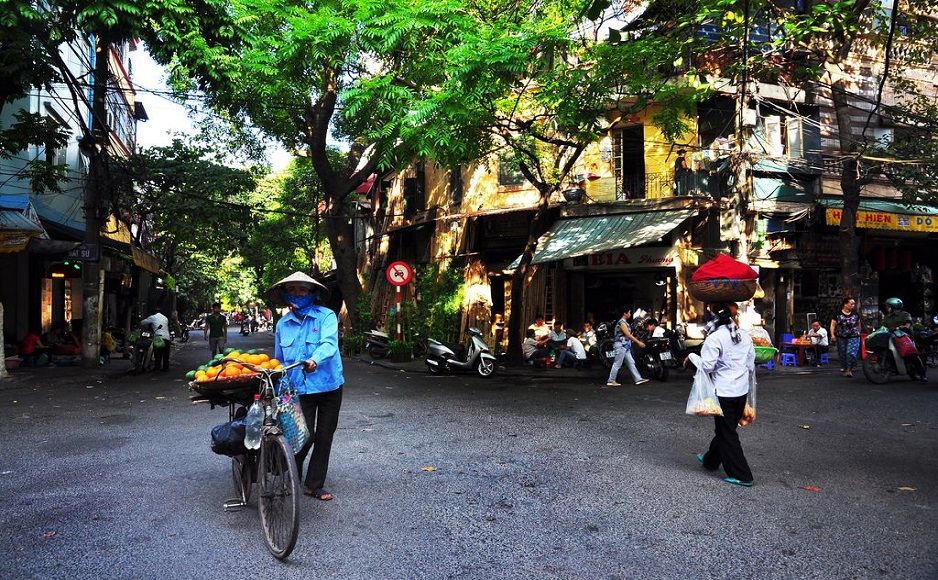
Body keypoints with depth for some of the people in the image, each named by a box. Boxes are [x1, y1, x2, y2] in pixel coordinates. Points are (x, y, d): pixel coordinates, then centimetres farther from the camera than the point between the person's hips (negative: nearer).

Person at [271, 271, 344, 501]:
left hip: (328, 386, -1)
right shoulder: (283, 324, 8)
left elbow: (329, 343, -24)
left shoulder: (326, 316, -6)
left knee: (324, 437, 7)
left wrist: (315, 360, -43)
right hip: (300, 388, 1)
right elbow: (279, 359, 19)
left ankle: (314, 485, 24)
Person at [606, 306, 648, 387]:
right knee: (617, 364, -5)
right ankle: (611, 381, 0)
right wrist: (638, 342, -16)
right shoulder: (622, 322, -15)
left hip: (625, 346, 10)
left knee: (631, 363, 9)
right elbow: (628, 335, -19)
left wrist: (638, 342, 14)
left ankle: (638, 379, 10)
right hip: (621, 345, -10)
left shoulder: (624, 322, 16)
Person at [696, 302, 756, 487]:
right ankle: (711, 459, 40)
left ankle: (741, 475, 6)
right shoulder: (745, 336, 5)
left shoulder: (715, 338, -17)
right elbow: (751, 366, 10)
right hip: (741, 391, 8)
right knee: (725, 428, 21)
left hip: (723, 392, -7)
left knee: (727, 434, 3)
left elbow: (707, 366, -21)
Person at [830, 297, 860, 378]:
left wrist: (858, 333, 18)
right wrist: (832, 335, -13)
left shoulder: (856, 314, 3)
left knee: (851, 353, -14)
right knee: (842, 354, 7)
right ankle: (844, 368, 25)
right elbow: (833, 325, -2)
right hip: (841, 338, 0)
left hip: (853, 337, 0)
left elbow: (858, 325, 16)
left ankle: (849, 369, -2)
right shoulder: (838, 314, -3)